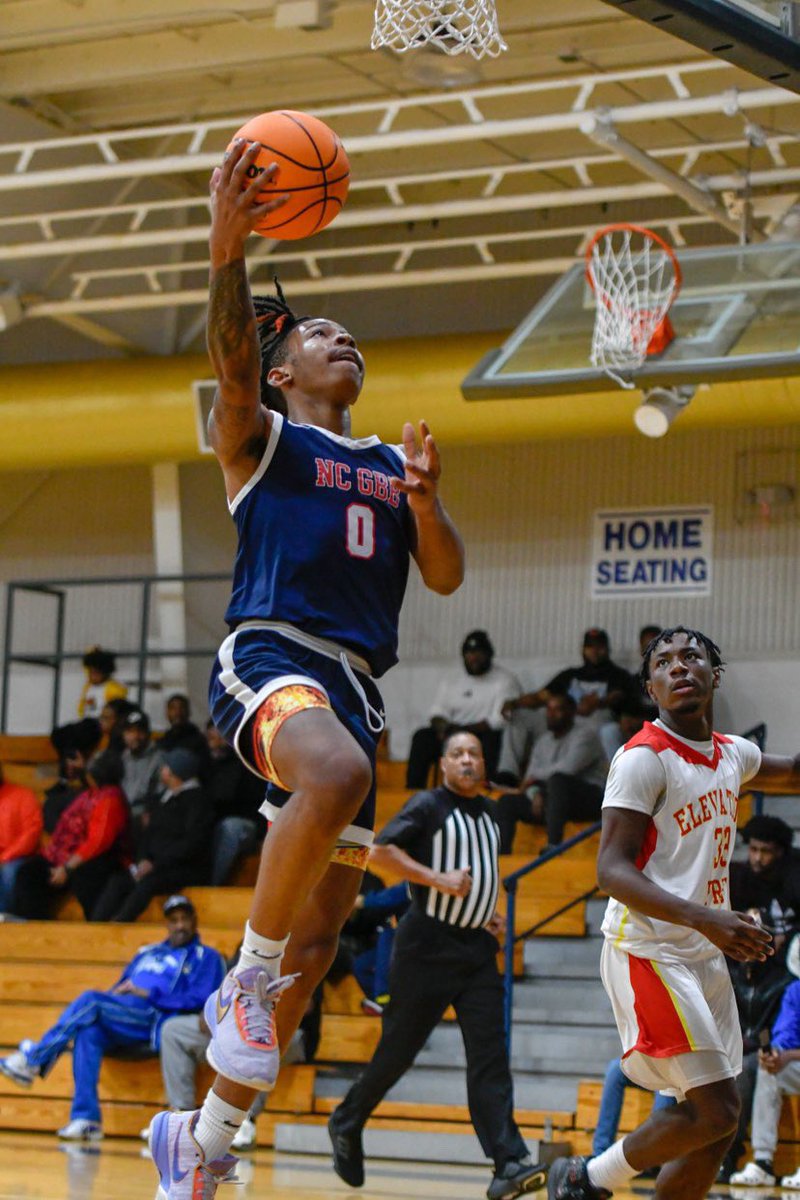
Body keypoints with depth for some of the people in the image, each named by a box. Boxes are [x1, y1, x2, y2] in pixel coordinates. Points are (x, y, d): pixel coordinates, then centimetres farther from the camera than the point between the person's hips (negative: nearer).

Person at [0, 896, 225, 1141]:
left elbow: (198, 1000, -4)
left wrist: (148, 993, -9)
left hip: (155, 1023, -6)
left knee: (90, 1000, -26)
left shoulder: (205, 957, 12)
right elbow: (118, 990, 29)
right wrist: (114, 994, 4)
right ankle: (86, 1119, -36)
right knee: (88, 1031, -30)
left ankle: (34, 1060, -21)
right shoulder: (148, 953, 32)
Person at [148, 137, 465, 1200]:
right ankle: (247, 979, -24)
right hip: (270, 655, -6)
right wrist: (227, 254, -32)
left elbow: (447, 577, 17)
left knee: (322, 929, 4)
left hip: (356, 683, 7)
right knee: (338, 775, -41)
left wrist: (424, 497, -3)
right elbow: (230, 363, -13)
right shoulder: (260, 435, 9)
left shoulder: (393, 462, 25)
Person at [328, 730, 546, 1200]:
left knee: (490, 1054, -8)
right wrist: (437, 879, -22)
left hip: (477, 947, 5)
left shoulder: (489, 812, 15)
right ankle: (347, 1123, 27)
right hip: (428, 944, -5)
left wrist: (492, 910, 14)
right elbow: (381, 851, -15)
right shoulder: (428, 805, -6)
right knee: (400, 1047, 3)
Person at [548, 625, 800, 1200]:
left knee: (717, 1124, 5)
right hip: (651, 952, -8)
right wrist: (704, 919, -32)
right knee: (715, 1110, -15)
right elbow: (612, 870, -19)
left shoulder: (732, 754, 11)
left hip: (706, 955, 8)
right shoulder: (645, 757, -12)